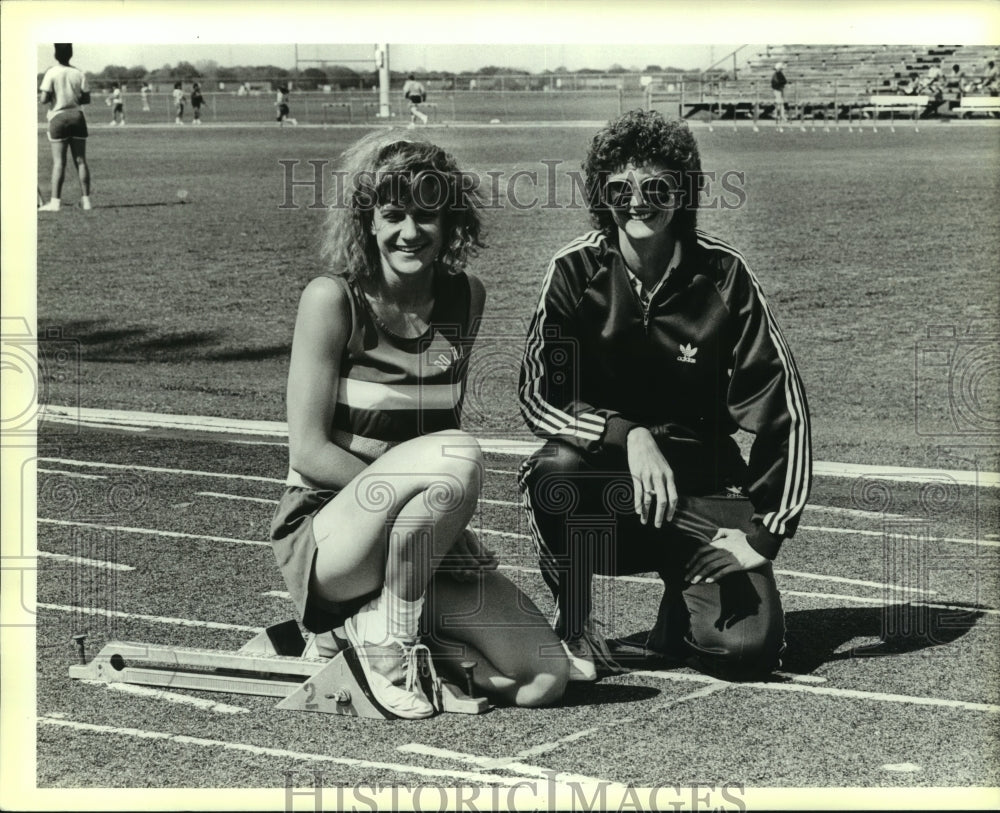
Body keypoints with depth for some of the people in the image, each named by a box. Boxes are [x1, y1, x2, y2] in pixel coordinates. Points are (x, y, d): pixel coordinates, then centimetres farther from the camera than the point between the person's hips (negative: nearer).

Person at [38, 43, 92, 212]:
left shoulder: (51, 73, -8)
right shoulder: (79, 74, 3)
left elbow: (44, 99, -12)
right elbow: (86, 99, 5)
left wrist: (39, 95, 9)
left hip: (58, 117, -3)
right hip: (77, 116, 3)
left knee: (58, 162, -4)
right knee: (80, 160, 5)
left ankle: (55, 201, -7)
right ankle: (86, 200, 6)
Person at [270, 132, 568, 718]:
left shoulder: (465, 298, 5)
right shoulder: (333, 299, -11)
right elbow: (308, 452, -13)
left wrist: (449, 514, -2)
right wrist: (431, 486, -19)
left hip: (424, 543, 5)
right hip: (325, 541, -5)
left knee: (544, 680, -14)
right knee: (458, 456, -34)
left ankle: (384, 621, 6)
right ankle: (384, 628, -13)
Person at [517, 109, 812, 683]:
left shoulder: (722, 275, -7)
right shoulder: (576, 272, -7)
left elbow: (784, 408, -6)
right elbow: (538, 393, -16)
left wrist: (765, 530, -12)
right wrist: (629, 437, -33)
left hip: (703, 481, 0)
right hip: (605, 471, 0)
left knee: (750, 647, -20)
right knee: (557, 469, -36)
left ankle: (684, 605, 18)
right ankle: (574, 630, -9)